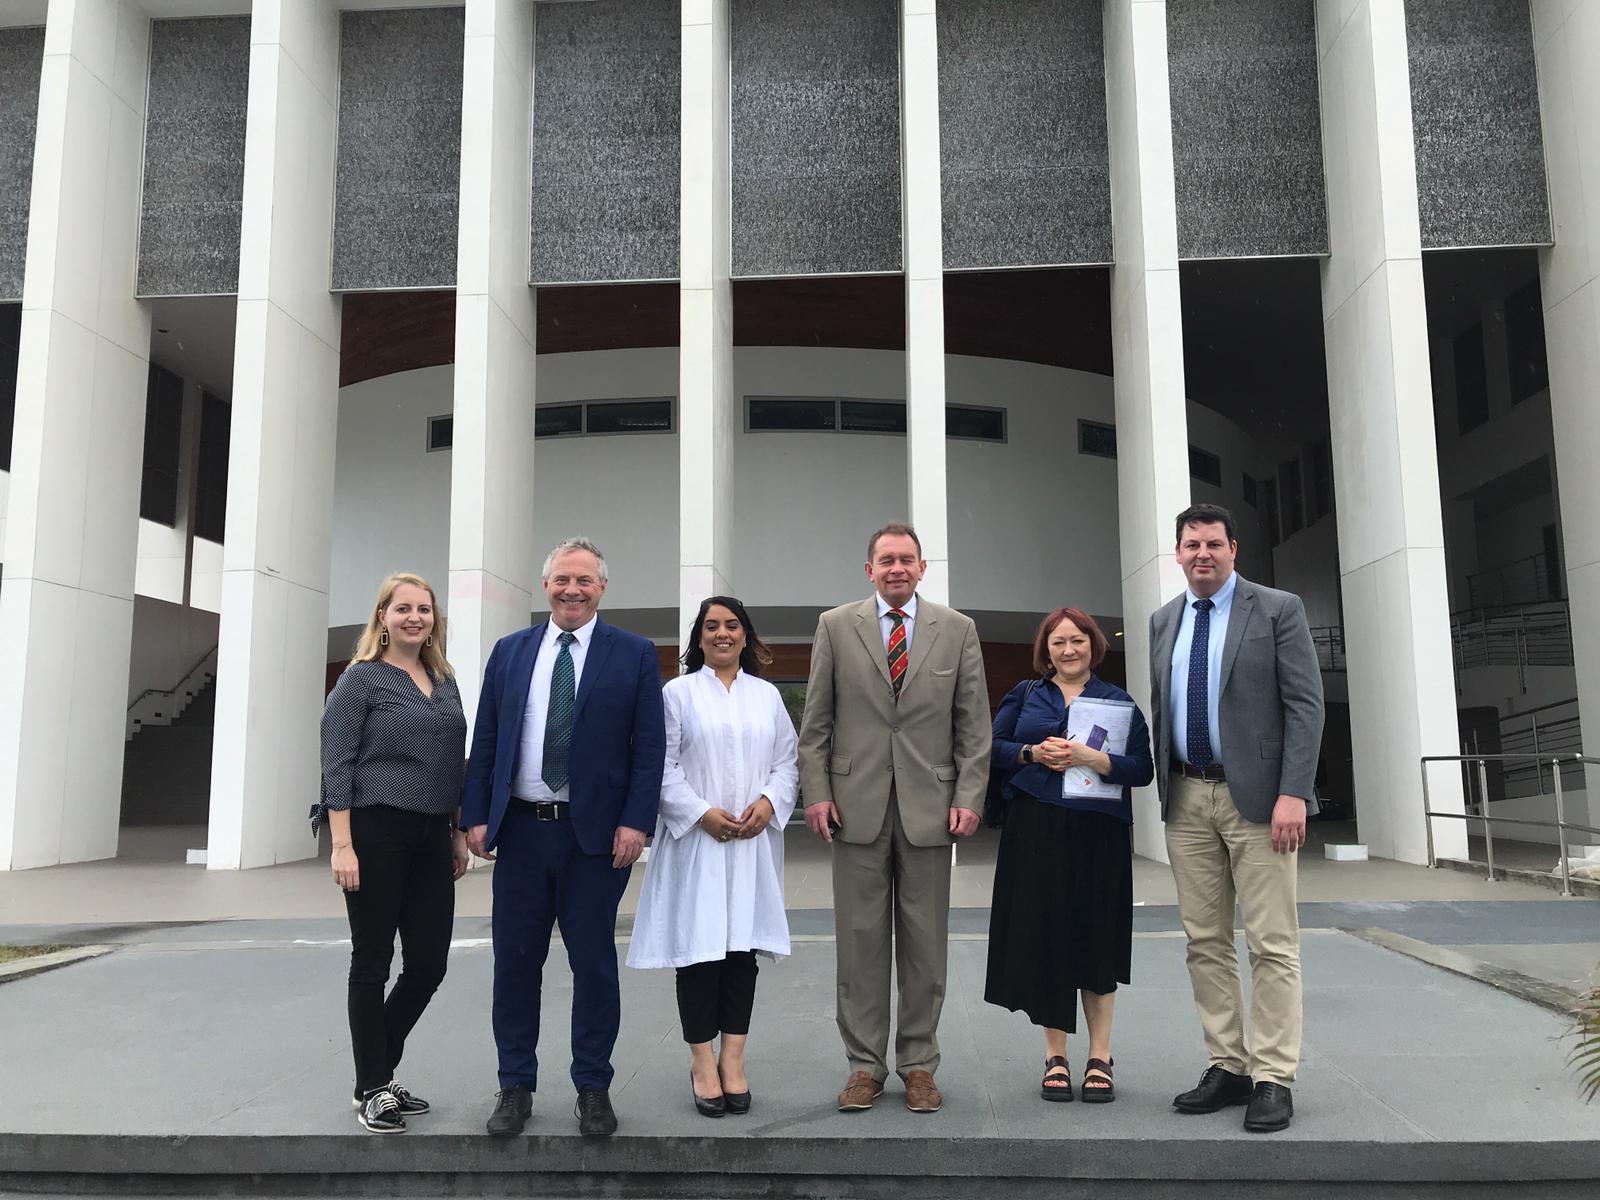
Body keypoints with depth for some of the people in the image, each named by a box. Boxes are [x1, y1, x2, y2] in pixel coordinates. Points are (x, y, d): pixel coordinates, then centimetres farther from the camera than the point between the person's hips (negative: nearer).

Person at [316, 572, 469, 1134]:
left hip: (432, 838, 6)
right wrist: (342, 845, -16)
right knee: (373, 962, 4)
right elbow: (336, 766, -10)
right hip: (377, 834, -6)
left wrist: (458, 834, 13)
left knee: (428, 963, 7)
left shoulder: (445, 682, 13)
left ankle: (380, 1074, 27)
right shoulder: (362, 679, -5)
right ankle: (372, 1091, 18)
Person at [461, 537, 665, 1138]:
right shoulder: (509, 652, 9)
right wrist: (476, 816, 2)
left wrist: (635, 822, -11)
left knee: (594, 963, 6)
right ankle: (516, 1086, 23)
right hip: (520, 829, 3)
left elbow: (650, 746, -3)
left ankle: (593, 1088, 21)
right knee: (514, 963, 9)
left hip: (597, 834, -2)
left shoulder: (634, 654, 1)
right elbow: (484, 742, 9)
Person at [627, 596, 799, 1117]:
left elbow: (787, 761, 12)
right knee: (700, 947, -3)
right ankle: (702, 1062, 7)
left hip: (752, 842, 3)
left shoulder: (768, 695, 15)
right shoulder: (678, 692, 4)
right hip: (696, 840, -3)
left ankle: (733, 1059, 11)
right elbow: (663, 765, -2)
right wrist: (701, 813, -12)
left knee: (743, 948, 4)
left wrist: (769, 801, -6)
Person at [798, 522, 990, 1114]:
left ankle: (919, 1064, 19)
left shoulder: (957, 630, 6)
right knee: (860, 940, 5)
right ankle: (865, 1065, 17)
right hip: (857, 805, 0)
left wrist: (969, 797, -3)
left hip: (930, 806, 0)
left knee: (925, 943, 7)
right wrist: (816, 792, -2)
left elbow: (974, 724, 5)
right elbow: (815, 722, 5)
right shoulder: (835, 626, 5)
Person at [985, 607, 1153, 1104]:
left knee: (1097, 938, 2)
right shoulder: (1024, 696, 12)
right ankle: (1055, 1055, 15)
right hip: (1035, 833, 1)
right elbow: (990, 747, 5)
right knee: (1043, 938, 1)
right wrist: (1033, 753, -11)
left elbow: (1142, 768, -1)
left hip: (1099, 835, 0)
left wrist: (1090, 757, -15)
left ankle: (1100, 1058, 15)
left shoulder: (1119, 701, 8)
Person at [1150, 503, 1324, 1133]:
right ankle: (1227, 1067, 18)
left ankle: (1273, 1078, 7)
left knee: (1272, 944, -1)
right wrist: (1164, 789, 10)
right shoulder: (1163, 621, 12)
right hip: (1187, 799, 5)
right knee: (1206, 942, 8)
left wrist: (1292, 794, -15)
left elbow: (1305, 704, -7)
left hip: (1256, 796, -5)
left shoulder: (1278, 609, -2)